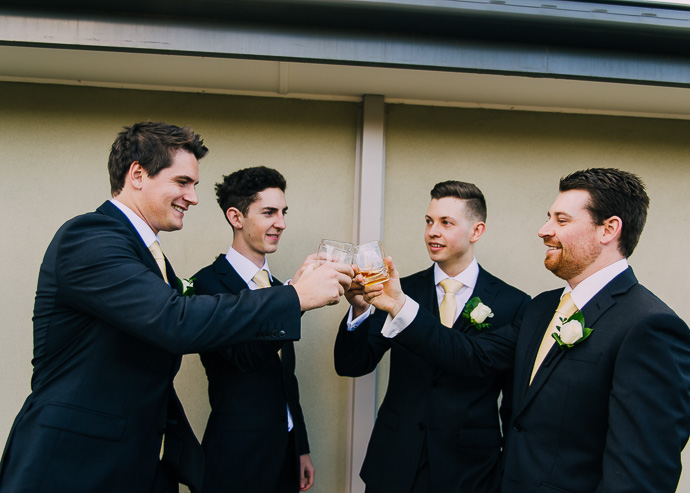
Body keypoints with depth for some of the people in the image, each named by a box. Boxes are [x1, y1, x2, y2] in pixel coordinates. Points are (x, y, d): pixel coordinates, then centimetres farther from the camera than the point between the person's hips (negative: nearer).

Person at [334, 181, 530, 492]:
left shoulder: (513, 304, -5)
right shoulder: (401, 291, 1)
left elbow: (517, 402, 0)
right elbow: (351, 366, -5)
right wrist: (360, 308, -21)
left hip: (469, 468, -2)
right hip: (395, 466, 2)